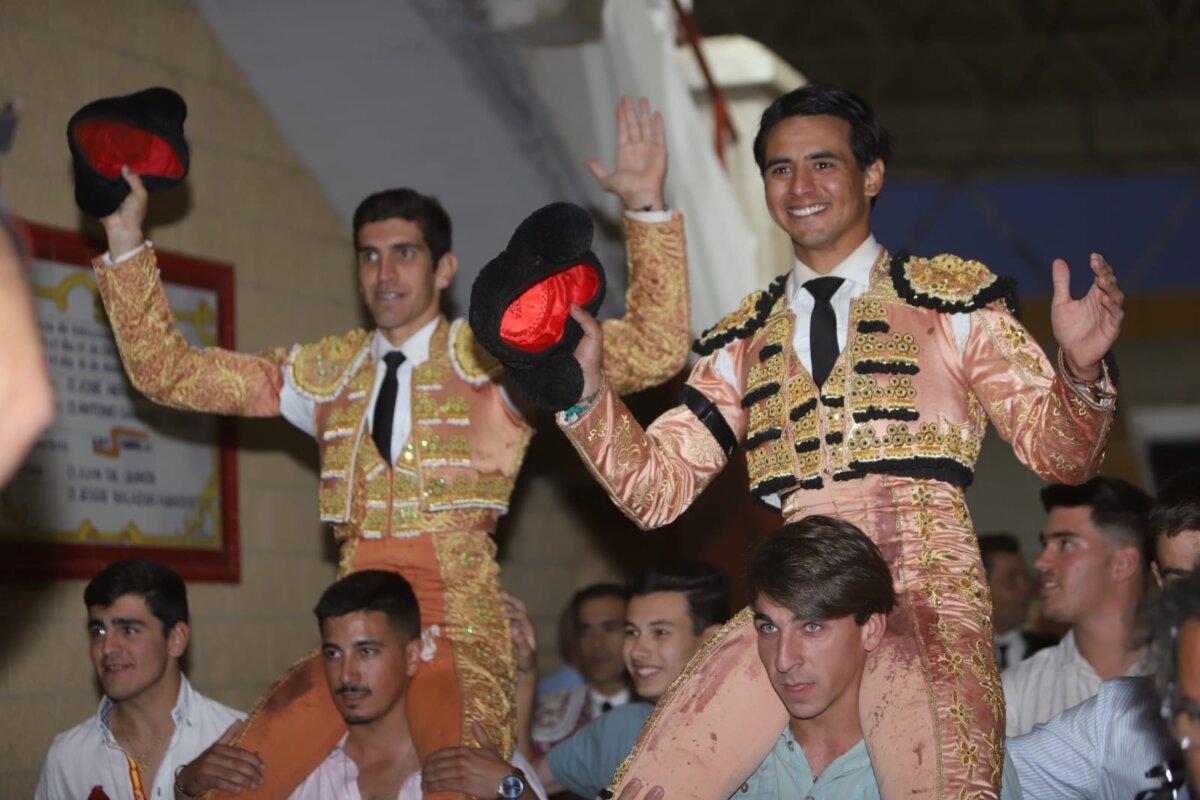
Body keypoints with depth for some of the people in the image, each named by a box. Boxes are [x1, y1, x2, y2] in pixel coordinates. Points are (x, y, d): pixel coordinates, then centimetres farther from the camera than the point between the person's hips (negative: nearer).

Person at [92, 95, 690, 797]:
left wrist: (648, 205, -10)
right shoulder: (328, 372, 17)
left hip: (461, 629, -4)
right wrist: (125, 236, 12)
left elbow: (654, 350, -3)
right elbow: (166, 370, 18)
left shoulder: (494, 359, 7)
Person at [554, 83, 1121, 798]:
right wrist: (586, 389, 2)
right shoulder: (744, 340, 21)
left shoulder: (954, 296, 11)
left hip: (922, 594, -3)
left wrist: (1081, 368, -13)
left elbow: (1059, 454, 7)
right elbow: (657, 488, 16)